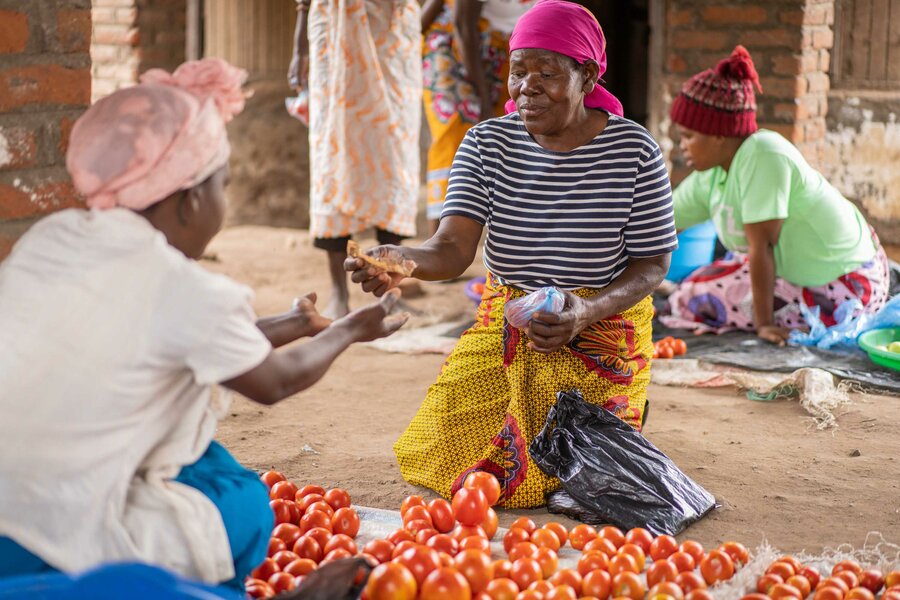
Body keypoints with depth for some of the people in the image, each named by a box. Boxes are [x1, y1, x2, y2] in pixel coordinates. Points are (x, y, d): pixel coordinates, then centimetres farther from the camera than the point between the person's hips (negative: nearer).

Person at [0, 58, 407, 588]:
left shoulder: (52, 236, 4)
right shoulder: (188, 293, -16)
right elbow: (274, 383, 6)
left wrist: (296, 325, 29)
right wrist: (349, 331, 24)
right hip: (55, 554, -6)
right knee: (247, 506, 16)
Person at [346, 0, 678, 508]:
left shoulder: (634, 151, -12)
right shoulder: (488, 143, -7)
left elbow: (653, 264, -7)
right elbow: (453, 249, -19)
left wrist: (587, 312, -27)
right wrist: (400, 261, -43)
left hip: (602, 331, -2)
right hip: (505, 328, 3)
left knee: (564, 476, -13)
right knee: (439, 455, -6)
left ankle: (624, 412, 21)